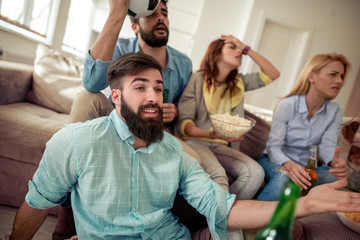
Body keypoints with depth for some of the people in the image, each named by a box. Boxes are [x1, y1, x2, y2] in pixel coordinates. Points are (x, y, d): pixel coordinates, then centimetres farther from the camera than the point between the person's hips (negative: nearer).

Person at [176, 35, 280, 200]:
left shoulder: (238, 82, 14)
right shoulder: (198, 78, -3)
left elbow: (273, 74, 10)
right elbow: (183, 123, -9)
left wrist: (246, 49, 6)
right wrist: (211, 134, -28)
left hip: (221, 146, 5)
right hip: (195, 141, -5)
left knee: (255, 173, -21)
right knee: (218, 174, -34)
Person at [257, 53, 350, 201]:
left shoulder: (334, 112, 1)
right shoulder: (287, 105, -14)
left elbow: (327, 146, -9)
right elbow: (273, 147, -19)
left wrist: (335, 162, -35)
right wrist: (288, 165, -42)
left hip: (306, 167, 4)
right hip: (274, 161, -4)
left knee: (336, 177, -27)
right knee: (283, 176, -38)